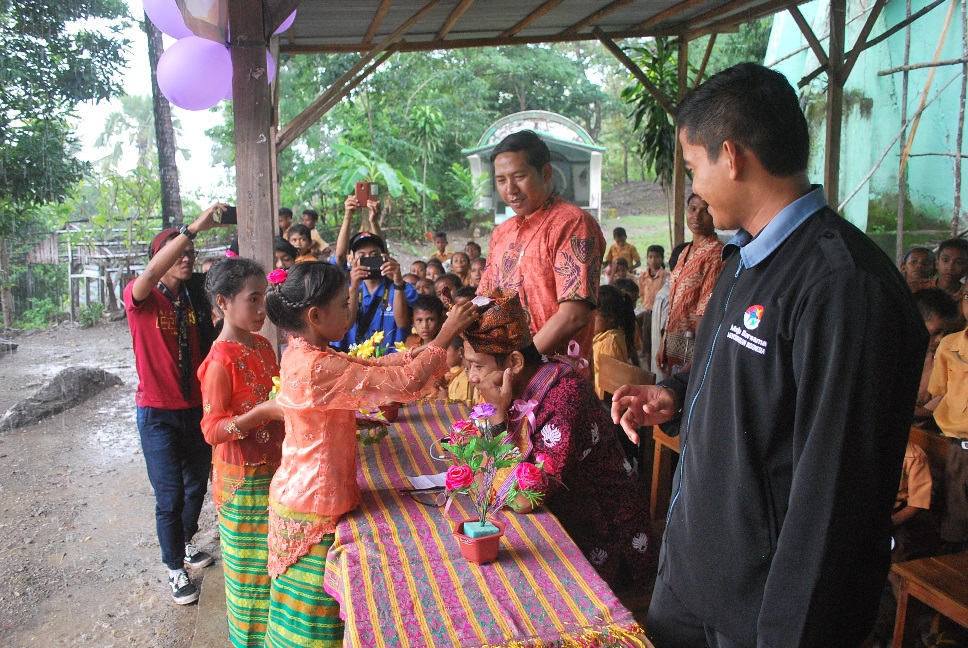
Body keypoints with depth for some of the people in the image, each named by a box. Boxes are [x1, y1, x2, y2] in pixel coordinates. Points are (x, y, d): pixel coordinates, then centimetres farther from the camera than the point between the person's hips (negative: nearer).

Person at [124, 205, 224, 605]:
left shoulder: (196, 297, 3)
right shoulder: (141, 297, -13)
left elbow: (209, 345, 6)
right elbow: (151, 275, -37)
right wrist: (195, 227, -42)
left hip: (197, 408, 5)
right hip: (159, 414, -5)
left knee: (196, 485, 20)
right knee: (170, 496, 2)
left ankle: (185, 543, 45)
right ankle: (175, 567, 23)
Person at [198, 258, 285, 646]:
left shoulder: (263, 346, 5)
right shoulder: (221, 360, -20)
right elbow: (212, 430, -21)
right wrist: (264, 412, -30)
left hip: (272, 466, 7)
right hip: (243, 478, -7)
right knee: (251, 566, 8)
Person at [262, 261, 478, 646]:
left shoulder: (301, 353, 3)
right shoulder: (319, 368, -27)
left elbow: (370, 365, 8)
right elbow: (405, 383, -28)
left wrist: (424, 348, 0)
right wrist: (447, 334, -16)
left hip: (297, 494, 9)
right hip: (314, 506, -9)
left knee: (301, 614, 23)